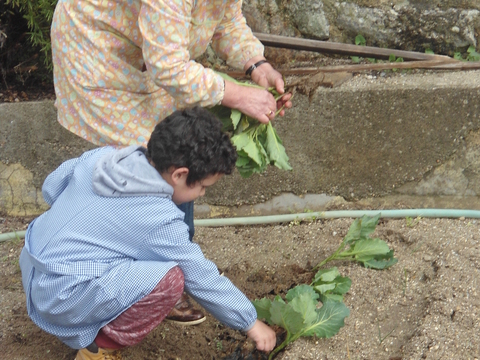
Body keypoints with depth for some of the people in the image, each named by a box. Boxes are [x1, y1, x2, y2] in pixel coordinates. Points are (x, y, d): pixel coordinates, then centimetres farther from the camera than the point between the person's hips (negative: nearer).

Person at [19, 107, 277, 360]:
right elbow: (203, 280, -10)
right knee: (170, 279, -19)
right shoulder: (161, 220, -20)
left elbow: (51, 188, 12)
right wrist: (250, 323, 3)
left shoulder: (101, 156, -2)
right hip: (61, 299, -9)